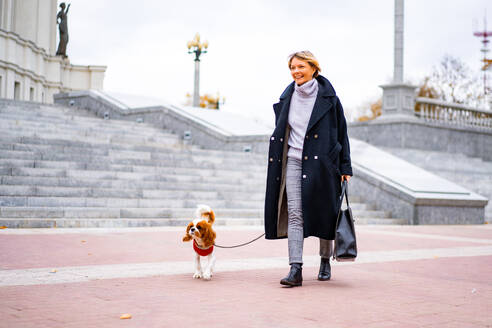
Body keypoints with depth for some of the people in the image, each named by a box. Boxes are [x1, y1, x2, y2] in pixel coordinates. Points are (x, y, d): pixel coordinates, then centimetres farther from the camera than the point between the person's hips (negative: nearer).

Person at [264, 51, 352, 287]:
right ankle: (295, 269, -11)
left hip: (321, 163, -2)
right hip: (293, 161, 3)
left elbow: (341, 133, 0)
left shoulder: (327, 98, -3)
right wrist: (276, 161, 14)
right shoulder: (288, 97, 8)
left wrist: (345, 168, -3)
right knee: (294, 214, -8)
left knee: (323, 213, 7)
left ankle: (325, 261, 27)